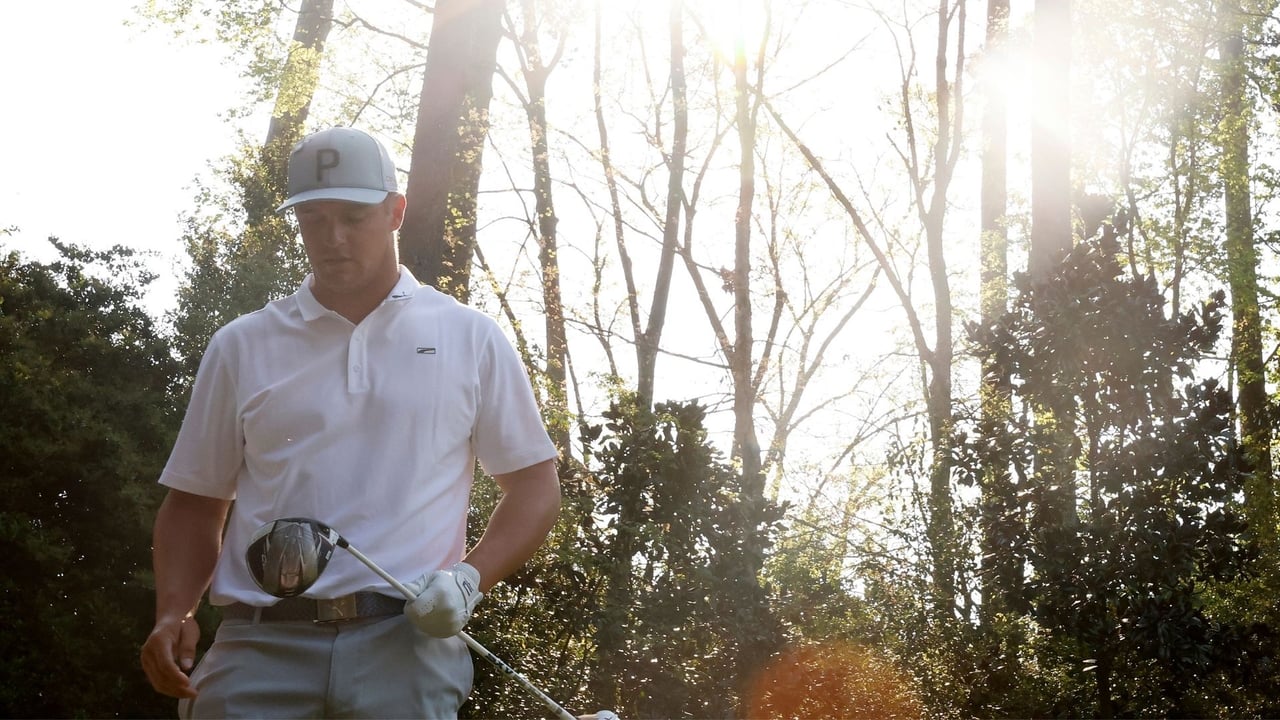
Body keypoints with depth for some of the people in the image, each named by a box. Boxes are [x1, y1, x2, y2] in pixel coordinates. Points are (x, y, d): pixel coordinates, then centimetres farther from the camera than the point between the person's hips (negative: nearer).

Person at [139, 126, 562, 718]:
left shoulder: (470, 338, 10)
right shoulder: (241, 346, 12)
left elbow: (534, 484, 11)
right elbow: (196, 499, 16)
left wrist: (469, 579, -6)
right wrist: (174, 612, -1)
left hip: (407, 642, -1)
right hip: (261, 643, 1)